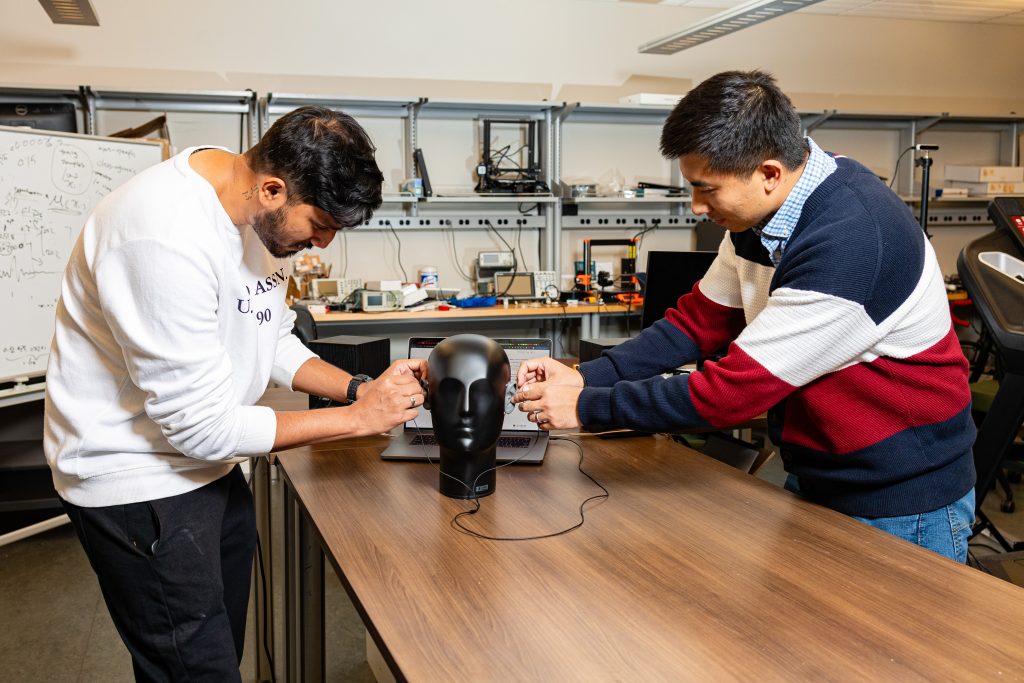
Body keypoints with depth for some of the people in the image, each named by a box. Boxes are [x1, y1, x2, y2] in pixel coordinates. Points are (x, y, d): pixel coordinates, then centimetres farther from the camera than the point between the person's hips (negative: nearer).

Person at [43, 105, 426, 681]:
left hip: (210, 463, 8)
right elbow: (202, 425, -27)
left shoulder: (266, 212, -4)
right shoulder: (167, 237, -31)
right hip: (140, 477, -8)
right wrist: (358, 417, -22)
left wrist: (360, 388, -8)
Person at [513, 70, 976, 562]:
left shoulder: (851, 243, -31)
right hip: (813, 483, 8)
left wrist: (587, 406, -21)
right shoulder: (761, 212, -5)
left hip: (902, 505, -7)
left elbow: (731, 391, -28)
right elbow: (699, 323, 4)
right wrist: (585, 377, -7)